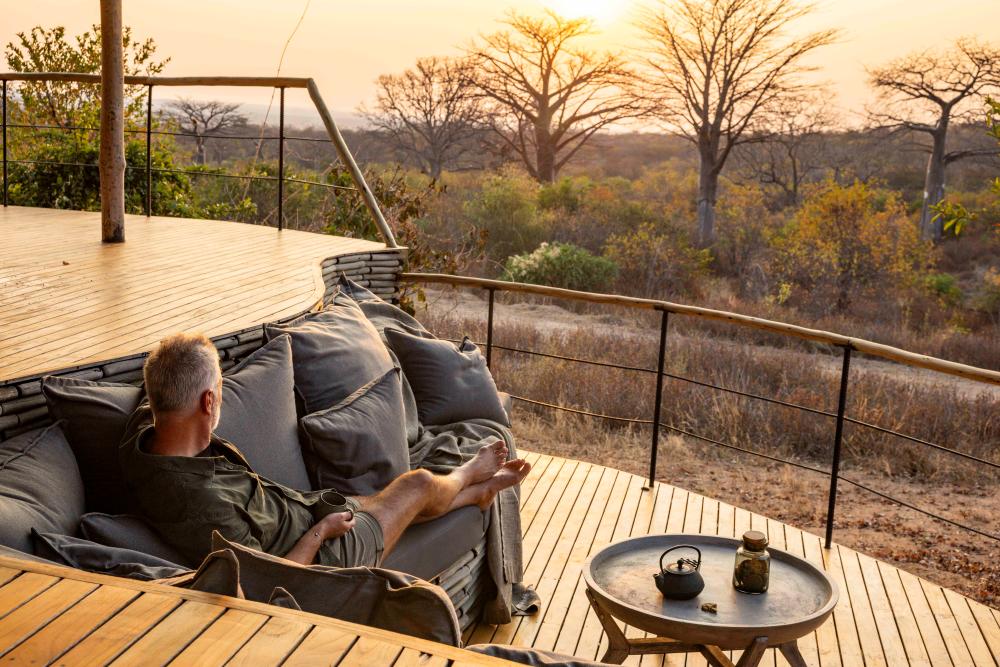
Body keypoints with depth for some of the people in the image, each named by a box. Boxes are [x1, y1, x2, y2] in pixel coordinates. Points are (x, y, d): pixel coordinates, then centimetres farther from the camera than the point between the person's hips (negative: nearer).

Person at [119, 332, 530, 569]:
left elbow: (154, 397, 11)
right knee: (420, 484, 14)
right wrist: (321, 530, -19)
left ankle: (479, 491, 58)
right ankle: (465, 476, 51)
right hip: (319, 553, -8)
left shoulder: (141, 437, -18)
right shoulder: (205, 505, -45)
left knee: (397, 499, 29)